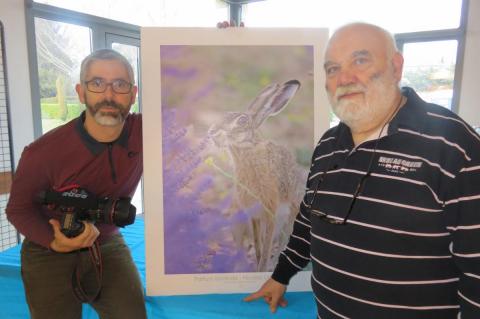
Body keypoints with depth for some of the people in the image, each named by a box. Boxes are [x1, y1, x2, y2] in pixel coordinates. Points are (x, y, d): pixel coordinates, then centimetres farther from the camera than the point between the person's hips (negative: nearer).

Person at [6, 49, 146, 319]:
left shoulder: (144, 132, -20)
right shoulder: (44, 152, -25)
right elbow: (19, 208, -7)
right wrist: (55, 242, -26)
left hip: (108, 245, 2)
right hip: (49, 254, -1)